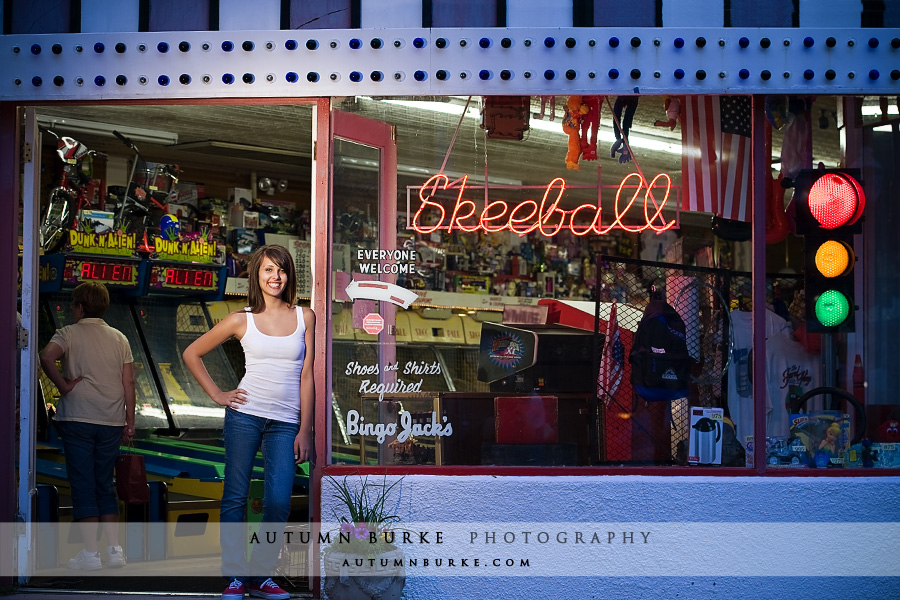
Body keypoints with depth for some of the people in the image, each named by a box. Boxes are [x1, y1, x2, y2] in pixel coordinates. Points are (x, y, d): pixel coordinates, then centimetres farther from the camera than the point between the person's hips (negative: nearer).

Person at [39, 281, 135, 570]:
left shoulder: (70, 333, -2)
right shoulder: (119, 338, 9)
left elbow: (47, 357, -23)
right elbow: (129, 383, 6)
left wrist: (63, 385, -10)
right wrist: (130, 423, 10)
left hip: (77, 419, -4)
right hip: (111, 422, 4)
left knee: (83, 485, 0)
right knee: (105, 485, 13)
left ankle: (90, 553, -1)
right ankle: (115, 550, 9)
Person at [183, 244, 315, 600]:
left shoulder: (305, 318, 7)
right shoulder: (242, 320, 3)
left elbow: (307, 376, 5)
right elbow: (192, 353, 12)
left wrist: (304, 431, 1)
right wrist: (216, 394, 3)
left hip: (286, 423, 1)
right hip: (245, 414, -1)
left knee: (278, 503, -7)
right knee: (235, 496, -1)